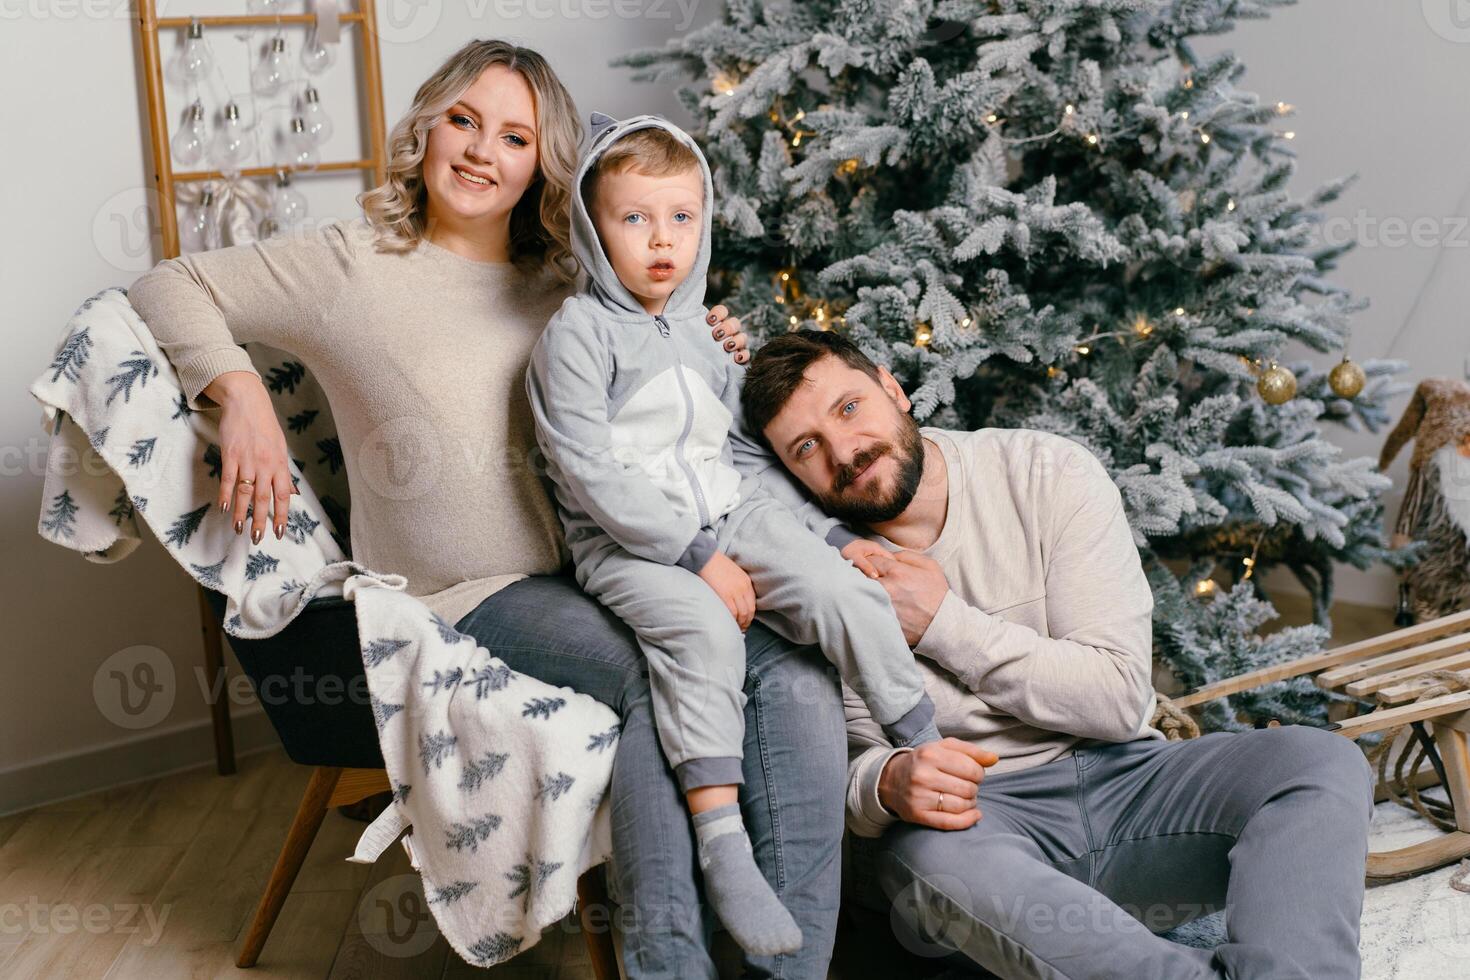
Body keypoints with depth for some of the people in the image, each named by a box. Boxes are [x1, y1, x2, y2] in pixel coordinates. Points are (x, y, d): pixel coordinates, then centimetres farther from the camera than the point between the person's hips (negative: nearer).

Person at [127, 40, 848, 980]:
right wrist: (241, 391, -11)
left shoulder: (563, 289, 18)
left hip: (594, 565, 5)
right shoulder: (353, 264, 6)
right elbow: (171, 287, 8)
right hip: (468, 595, -4)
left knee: (796, 671, -24)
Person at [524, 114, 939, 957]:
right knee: (703, 629, -34)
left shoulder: (699, 328, 15)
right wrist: (698, 555, -19)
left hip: (732, 514, 6)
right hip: (626, 542, -6)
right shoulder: (578, 334, -7)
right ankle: (722, 846, -32)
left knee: (843, 590, -16)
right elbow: (593, 475, -17)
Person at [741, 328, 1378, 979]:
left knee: (1320, 760, -22)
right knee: (930, 854, -38)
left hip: (1115, 774, 2)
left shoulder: (1049, 474, -3)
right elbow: (845, 760, -4)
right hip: (973, 814, -2)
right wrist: (888, 783, -29)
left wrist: (944, 623, -13)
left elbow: (1120, 696, -8)